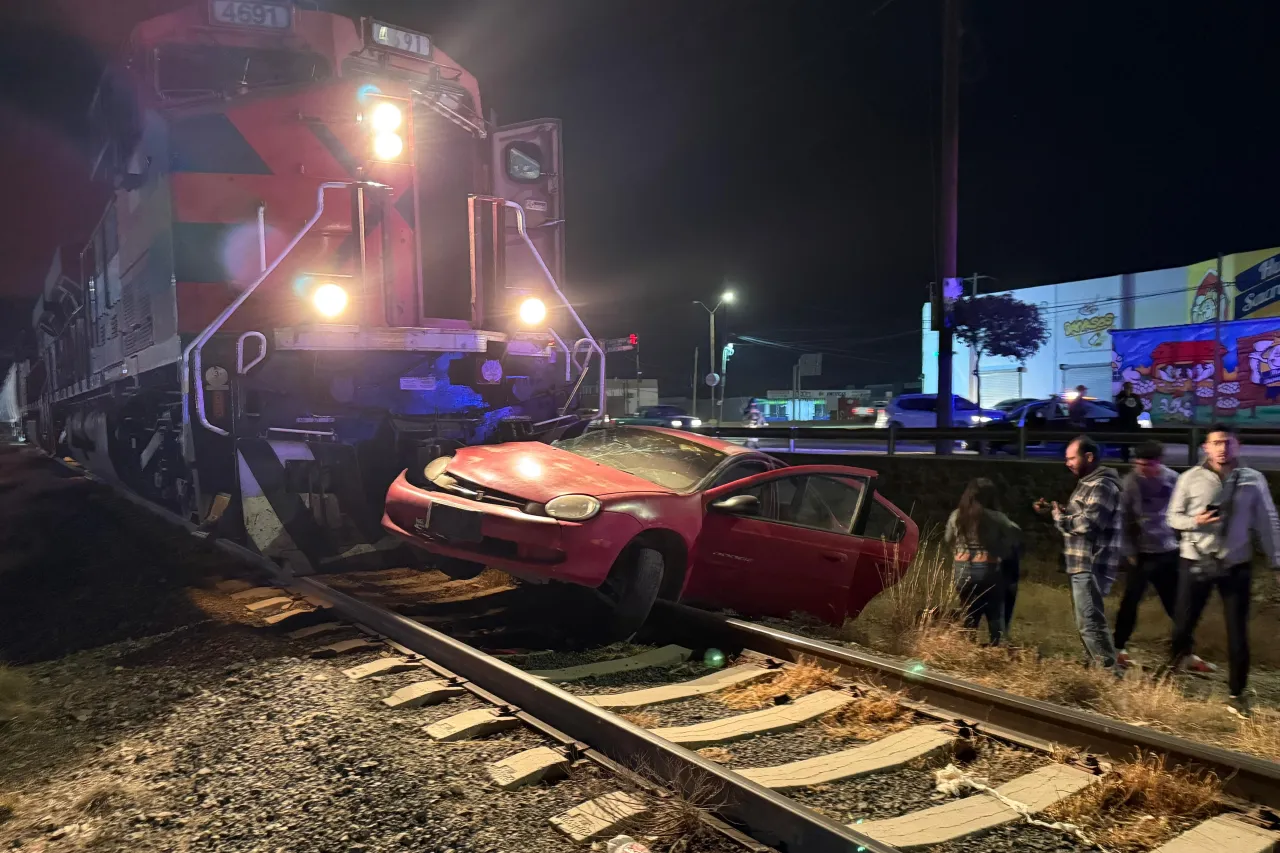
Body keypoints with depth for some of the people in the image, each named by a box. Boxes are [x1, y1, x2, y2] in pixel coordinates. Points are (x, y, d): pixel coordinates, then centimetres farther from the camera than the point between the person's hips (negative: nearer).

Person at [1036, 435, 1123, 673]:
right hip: (1082, 564, 11)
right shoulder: (1087, 482, 17)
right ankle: (1096, 666, 32)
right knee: (1087, 620, 20)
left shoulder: (1102, 485, -16)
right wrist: (1053, 509, 9)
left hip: (1090, 566, -11)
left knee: (1089, 622, -9)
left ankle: (1110, 672, -2)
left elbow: (1088, 522, -27)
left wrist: (1059, 517, -13)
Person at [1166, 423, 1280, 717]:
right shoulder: (1190, 478, -5)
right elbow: (1173, 517, 1)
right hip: (1196, 564, 0)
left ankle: (1237, 694, 22)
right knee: (1183, 624, 8)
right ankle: (1174, 663, 38)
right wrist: (1194, 521, -20)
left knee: (1238, 633, 7)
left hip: (1236, 566, 1)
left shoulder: (1253, 480, -3)